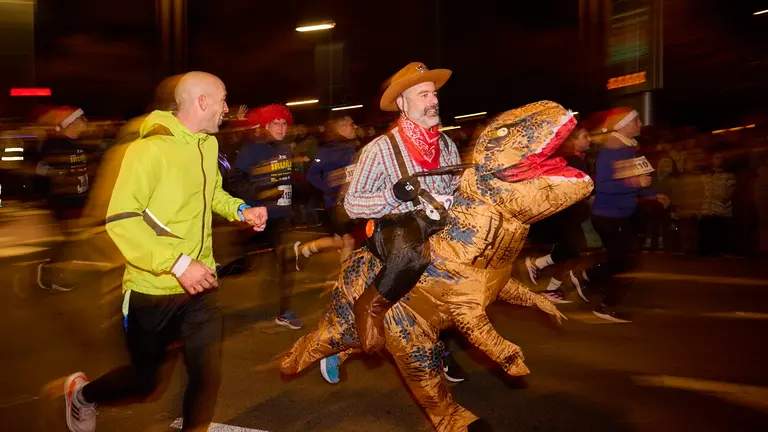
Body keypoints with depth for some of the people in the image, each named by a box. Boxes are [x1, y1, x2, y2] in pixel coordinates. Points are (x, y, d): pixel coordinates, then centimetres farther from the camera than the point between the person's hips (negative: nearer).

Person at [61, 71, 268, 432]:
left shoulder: (208, 144, 5)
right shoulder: (150, 149, -19)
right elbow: (120, 220, -23)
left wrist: (241, 210, 2)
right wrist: (177, 263, -29)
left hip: (201, 285, 6)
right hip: (154, 289, -5)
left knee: (208, 376, 5)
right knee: (144, 379, 16)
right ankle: (81, 392, 48)